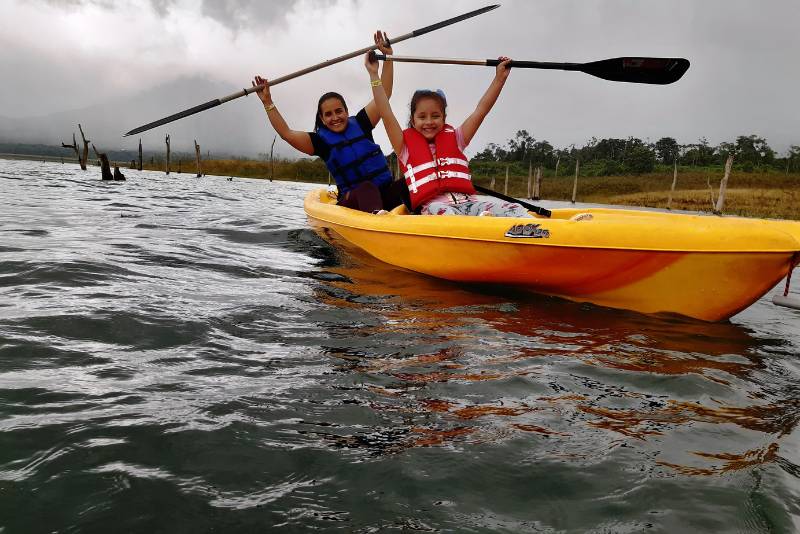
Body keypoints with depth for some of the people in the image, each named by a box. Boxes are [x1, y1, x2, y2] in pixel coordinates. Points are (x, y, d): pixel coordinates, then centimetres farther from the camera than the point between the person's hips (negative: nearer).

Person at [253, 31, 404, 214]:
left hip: (387, 193, 4)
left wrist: (388, 56, -3)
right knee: (365, 188, -38)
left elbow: (384, 94, 4)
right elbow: (287, 134, -7)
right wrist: (267, 103, -10)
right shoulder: (321, 141, 3)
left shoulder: (360, 123, 9)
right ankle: (377, 216, -70)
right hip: (353, 201, -4)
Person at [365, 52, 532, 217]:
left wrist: (500, 77, 17)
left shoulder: (453, 138, 26)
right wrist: (374, 74, 6)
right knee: (446, 214, -42)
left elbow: (480, 111, 22)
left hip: (466, 199, 4)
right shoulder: (406, 145, 18)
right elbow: (386, 115, 8)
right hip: (432, 204, -3)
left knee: (513, 209, -26)